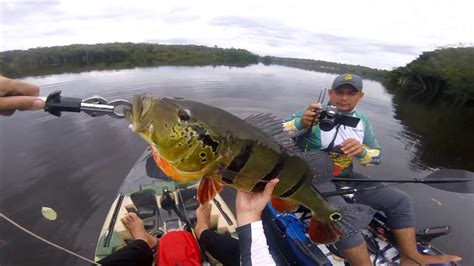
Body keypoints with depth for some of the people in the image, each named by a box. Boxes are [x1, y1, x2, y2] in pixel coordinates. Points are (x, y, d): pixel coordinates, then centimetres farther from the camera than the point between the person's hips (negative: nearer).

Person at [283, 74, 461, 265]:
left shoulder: (362, 121, 8)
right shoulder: (315, 113, -11)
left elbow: (377, 156, 7)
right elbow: (282, 129, -17)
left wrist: (361, 151, -18)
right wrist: (301, 122, -39)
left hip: (346, 178, 7)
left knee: (400, 200, 5)